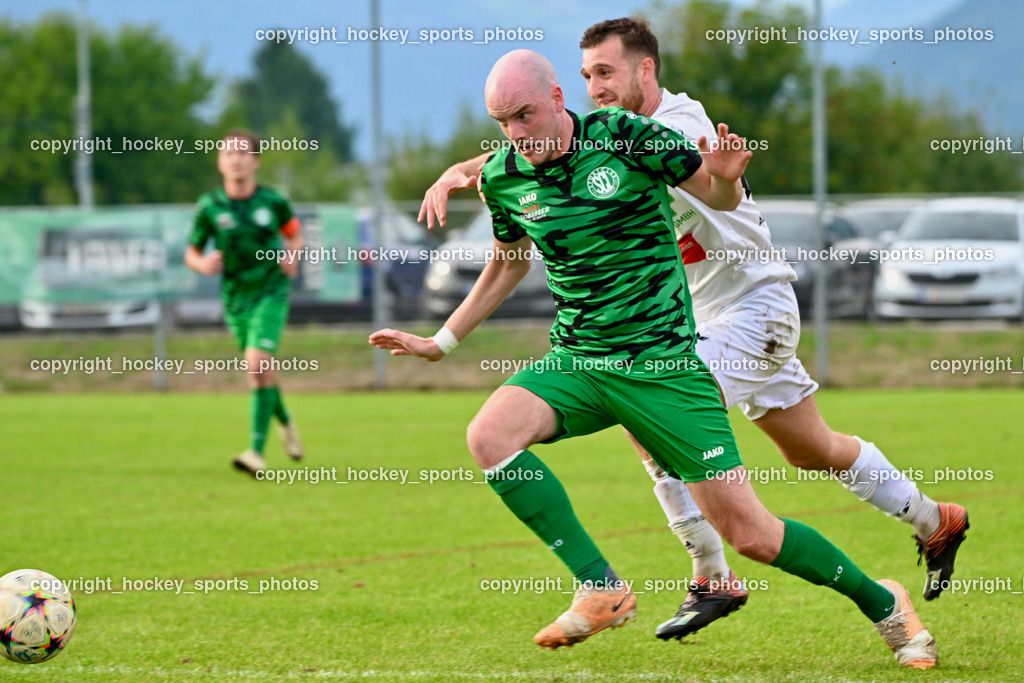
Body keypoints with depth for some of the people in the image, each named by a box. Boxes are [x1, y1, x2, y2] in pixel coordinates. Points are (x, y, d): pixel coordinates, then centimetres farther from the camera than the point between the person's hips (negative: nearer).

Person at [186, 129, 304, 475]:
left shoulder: (273, 202, -5)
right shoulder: (210, 207, -4)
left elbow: (293, 233, 14)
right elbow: (191, 253, 5)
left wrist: (292, 255, -7)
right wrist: (202, 264, -18)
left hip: (271, 292, -3)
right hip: (235, 297, 3)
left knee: (258, 363, -20)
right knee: (261, 369, 12)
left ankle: (257, 449, -22)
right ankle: (284, 422, 44)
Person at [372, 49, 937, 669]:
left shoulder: (628, 136, -12)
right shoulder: (502, 178, 0)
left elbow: (721, 198, 1)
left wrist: (724, 177, -22)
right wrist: (442, 342, 24)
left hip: (664, 363, -4)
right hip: (575, 362, 4)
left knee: (747, 531, -7)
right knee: (489, 435, -26)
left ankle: (881, 601, 18)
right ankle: (602, 589, -15)